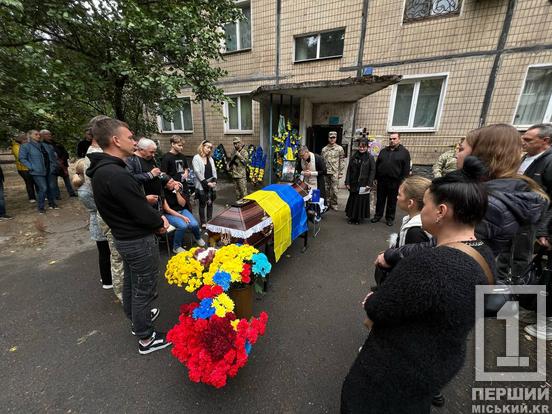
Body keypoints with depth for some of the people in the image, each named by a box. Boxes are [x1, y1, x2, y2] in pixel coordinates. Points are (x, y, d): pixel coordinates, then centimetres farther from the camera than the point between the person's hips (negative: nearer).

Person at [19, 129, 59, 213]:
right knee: (43, 188, -10)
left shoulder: (46, 146, 12)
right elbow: (22, 159, -5)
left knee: (51, 187, 8)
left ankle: (52, 203, 23)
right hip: (38, 172, -5)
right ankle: (40, 207, 4)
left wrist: (54, 164, 11)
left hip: (50, 171, 5)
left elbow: (53, 156, 22)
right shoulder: (25, 146, -2)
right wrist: (32, 167, -13)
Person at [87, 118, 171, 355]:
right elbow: (142, 213, -26)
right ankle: (146, 338, 27)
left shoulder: (102, 170, 5)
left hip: (124, 237, 10)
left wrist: (156, 216, 2)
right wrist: (160, 223, -7)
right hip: (139, 240, -10)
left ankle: (136, 320, 48)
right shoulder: (117, 175, -28)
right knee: (143, 289, 7)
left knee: (130, 283, 25)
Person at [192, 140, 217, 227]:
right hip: (202, 185, -6)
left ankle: (209, 221, 23)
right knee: (202, 204, 3)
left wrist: (214, 181, -4)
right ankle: (203, 222, 14)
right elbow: (197, 172, -13)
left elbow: (214, 171, 11)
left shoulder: (210, 158, 15)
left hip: (211, 185, 6)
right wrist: (206, 183, -16)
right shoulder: (196, 158, -6)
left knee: (210, 203, 11)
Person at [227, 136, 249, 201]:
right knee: (237, 191, 14)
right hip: (234, 174, 7)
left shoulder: (244, 151, -3)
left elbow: (245, 161, -16)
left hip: (241, 175, -7)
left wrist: (239, 155, -21)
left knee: (243, 191, -8)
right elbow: (230, 161, 26)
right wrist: (228, 167, 9)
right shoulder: (233, 152, 16)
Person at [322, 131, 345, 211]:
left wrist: (340, 173, -7)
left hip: (335, 172, -3)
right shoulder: (324, 149, 9)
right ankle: (327, 203, 23)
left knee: (334, 189, -1)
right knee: (326, 189, 9)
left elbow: (342, 161, -2)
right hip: (325, 172, 3)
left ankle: (334, 204, 14)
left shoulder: (339, 148, -1)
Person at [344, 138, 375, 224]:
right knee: (352, 200, 9)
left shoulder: (370, 158, -3)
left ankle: (359, 218, 18)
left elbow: (372, 171, -5)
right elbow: (349, 170, 4)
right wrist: (347, 182, -1)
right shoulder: (354, 156, 4)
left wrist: (369, 184, -12)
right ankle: (351, 217, 23)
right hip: (353, 183, 2)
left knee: (362, 200, 4)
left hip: (364, 184, -2)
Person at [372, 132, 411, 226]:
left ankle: (390, 218, 20)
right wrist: (376, 178, 7)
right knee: (380, 199, 10)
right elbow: (377, 165, 12)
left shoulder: (404, 152, 0)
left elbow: (406, 169, -3)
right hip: (382, 180, 3)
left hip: (394, 181, -3)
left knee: (392, 201, 8)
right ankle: (378, 215, 23)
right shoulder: (383, 151, 11)